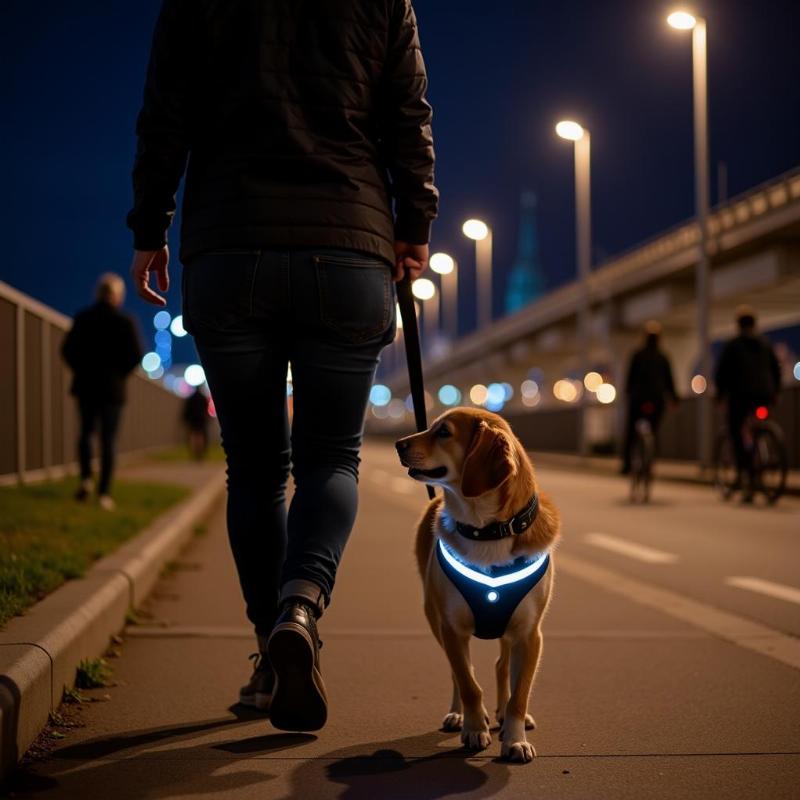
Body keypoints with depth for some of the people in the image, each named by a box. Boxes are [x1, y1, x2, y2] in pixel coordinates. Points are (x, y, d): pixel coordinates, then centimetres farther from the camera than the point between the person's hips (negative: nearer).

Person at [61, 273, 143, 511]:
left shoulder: (83, 318, -2)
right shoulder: (125, 321, -8)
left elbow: (67, 349, -2)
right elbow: (135, 355, -12)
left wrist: (82, 369, 11)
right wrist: (121, 373, 4)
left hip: (85, 385, 2)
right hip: (112, 387, -2)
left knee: (86, 432, 19)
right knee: (108, 440, 3)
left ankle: (86, 478, 0)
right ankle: (104, 493, -1)